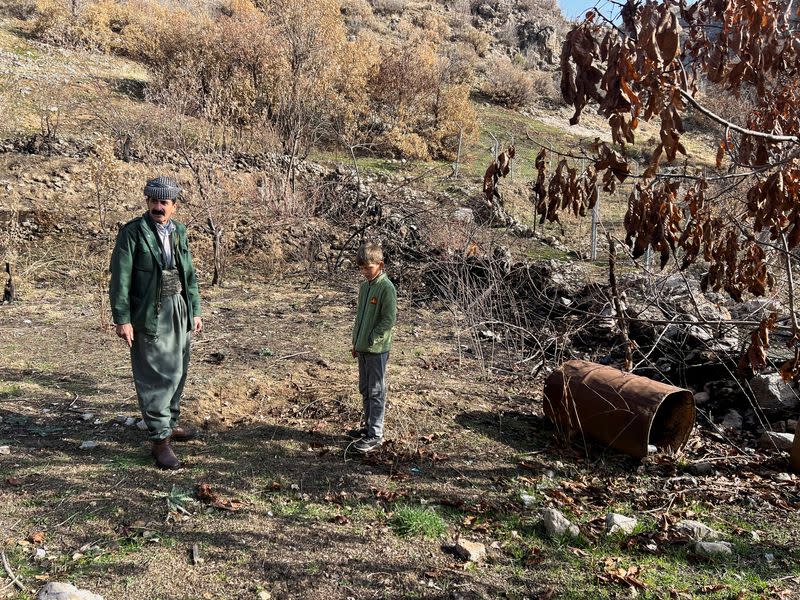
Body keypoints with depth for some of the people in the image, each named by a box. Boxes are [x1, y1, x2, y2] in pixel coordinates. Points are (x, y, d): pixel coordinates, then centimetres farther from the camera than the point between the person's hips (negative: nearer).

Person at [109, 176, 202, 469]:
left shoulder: (179, 231, 10)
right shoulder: (133, 232, -8)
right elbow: (120, 278, -10)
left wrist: (195, 310, 14)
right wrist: (122, 319, -14)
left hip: (180, 310, 7)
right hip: (150, 314, -6)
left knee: (177, 371, 16)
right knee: (156, 376, -6)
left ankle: (170, 422, 33)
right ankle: (160, 440, 0)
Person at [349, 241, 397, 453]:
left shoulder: (386, 288, -15)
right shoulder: (364, 287, 10)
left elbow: (389, 319, -17)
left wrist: (371, 339, -16)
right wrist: (356, 342, 14)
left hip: (377, 349, -8)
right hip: (362, 348, 8)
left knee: (376, 391, 0)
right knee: (365, 389, 17)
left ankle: (375, 434, 8)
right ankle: (368, 425, 30)